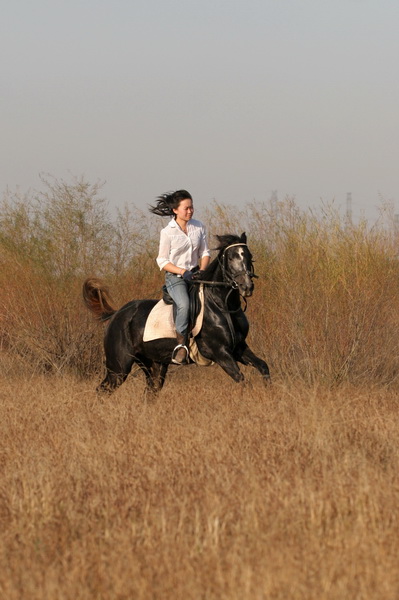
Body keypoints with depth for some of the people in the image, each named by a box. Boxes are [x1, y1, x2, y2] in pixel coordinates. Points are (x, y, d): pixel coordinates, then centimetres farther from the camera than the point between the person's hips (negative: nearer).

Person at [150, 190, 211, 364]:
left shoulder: (198, 227, 6)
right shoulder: (168, 232, -7)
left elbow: (205, 252, 10)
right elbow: (162, 261, -6)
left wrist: (202, 270, -8)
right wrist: (182, 271, -19)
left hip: (195, 274, 5)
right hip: (175, 278, -5)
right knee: (184, 305, -32)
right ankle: (181, 345, -25)